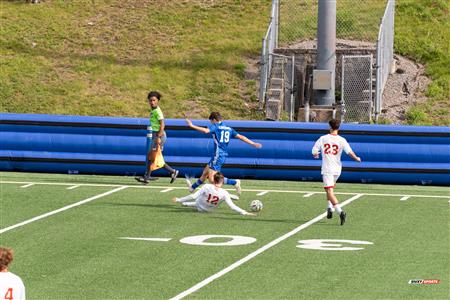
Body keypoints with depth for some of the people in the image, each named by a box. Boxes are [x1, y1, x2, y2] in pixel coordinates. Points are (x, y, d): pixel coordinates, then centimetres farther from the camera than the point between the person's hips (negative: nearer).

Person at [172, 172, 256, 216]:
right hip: (209, 210, 2)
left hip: (199, 207, -2)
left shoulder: (207, 187, -29)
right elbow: (232, 206, -32)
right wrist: (244, 213, -28)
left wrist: (179, 200, -19)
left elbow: (193, 196, -28)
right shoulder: (224, 193, -27)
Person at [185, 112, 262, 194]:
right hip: (223, 155, 9)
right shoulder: (229, 129, 14)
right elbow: (240, 136, 10)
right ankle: (193, 187, 40)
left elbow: (206, 130, -26)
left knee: (212, 179, -11)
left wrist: (192, 126, -21)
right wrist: (253, 143, 12)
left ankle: (235, 182, -15)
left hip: (218, 156, -9)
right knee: (205, 172, 24)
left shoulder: (216, 126, -7)